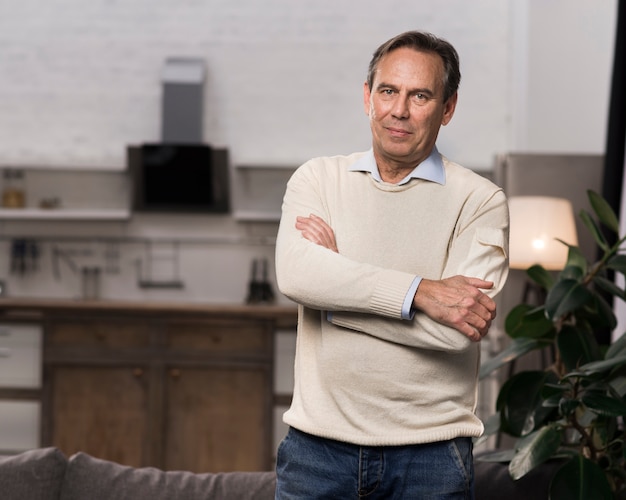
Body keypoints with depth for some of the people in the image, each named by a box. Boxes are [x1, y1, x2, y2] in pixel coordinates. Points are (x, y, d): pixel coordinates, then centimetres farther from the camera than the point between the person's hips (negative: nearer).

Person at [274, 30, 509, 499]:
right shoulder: (318, 178, 6)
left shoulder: (479, 200, -2)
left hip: (429, 452, -2)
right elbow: (295, 273, -13)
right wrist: (420, 293, -18)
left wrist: (336, 286, -10)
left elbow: (458, 330, -16)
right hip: (318, 443, 2)